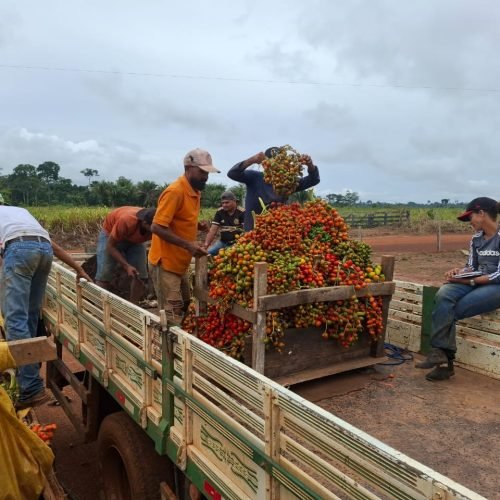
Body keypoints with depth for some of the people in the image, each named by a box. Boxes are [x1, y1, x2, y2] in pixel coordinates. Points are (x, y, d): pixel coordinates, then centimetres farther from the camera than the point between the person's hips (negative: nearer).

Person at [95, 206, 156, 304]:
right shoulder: (126, 221, -42)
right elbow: (110, 246, -28)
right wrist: (126, 266, -36)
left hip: (135, 239, 4)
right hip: (110, 233, -4)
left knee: (141, 275, -5)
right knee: (104, 275, -10)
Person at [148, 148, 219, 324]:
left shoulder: (195, 191, 8)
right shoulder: (174, 191, -20)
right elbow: (157, 227, -23)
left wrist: (197, 225, -1)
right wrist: (188, 245, -28)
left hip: (180, 263, 9)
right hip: (165, 263, -9)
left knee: (185, 308, 18)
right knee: (172, 317, -5)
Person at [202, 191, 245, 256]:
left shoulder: (242, 213, -9)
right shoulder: (219, 212, 3)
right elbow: (213, 230, -1)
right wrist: (206, 244, -15)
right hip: (223, 242, 5)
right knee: (207, 253, -10)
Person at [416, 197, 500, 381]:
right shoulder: (477, 238, 12)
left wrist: (470, 281, -18)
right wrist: (460, 272, -6)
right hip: (477, 282, 6)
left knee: (448, 311, -23)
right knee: (443, 295, -25)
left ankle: (442, 354, -9)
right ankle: (441, 353, -29)